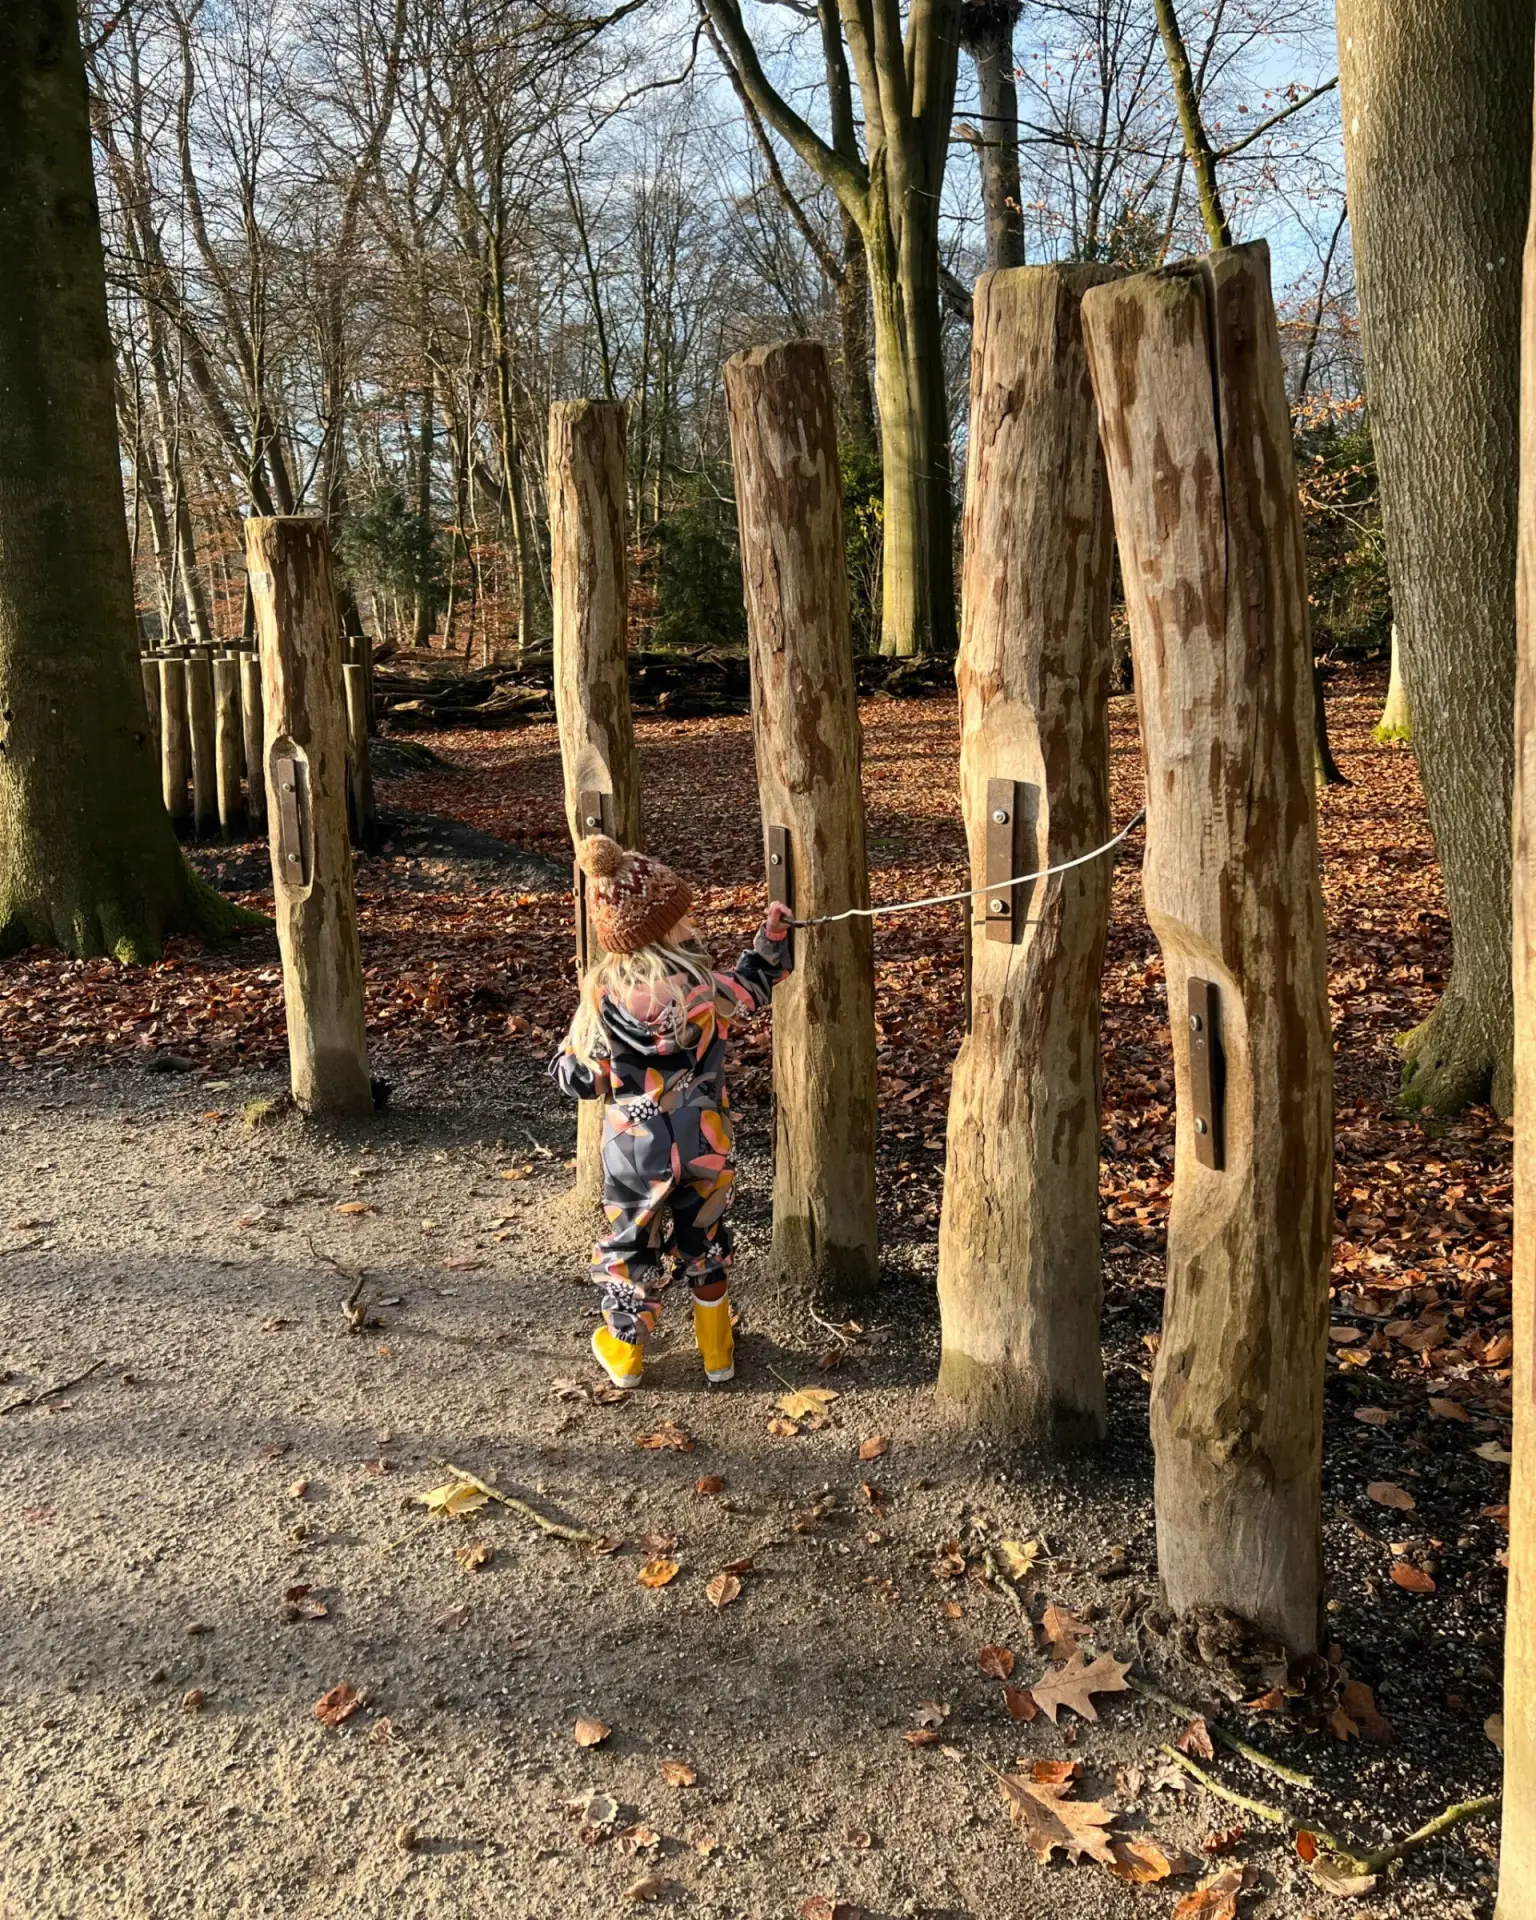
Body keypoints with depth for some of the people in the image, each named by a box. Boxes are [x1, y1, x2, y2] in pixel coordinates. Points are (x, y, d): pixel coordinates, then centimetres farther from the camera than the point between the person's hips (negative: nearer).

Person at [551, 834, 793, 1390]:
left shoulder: (604, 998, -16)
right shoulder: (707, 987, -13)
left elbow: (578, 1079, -8)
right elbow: (753, 988, 10)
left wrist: (568, 1059, 12)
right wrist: (773, 933, 20)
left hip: (637, 1150, -1)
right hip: (704, 1145, 1)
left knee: (630, 1246, 19)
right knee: (705, 1243, 21)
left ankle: (624, 1349, 35)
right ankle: (716, 1349, 34)